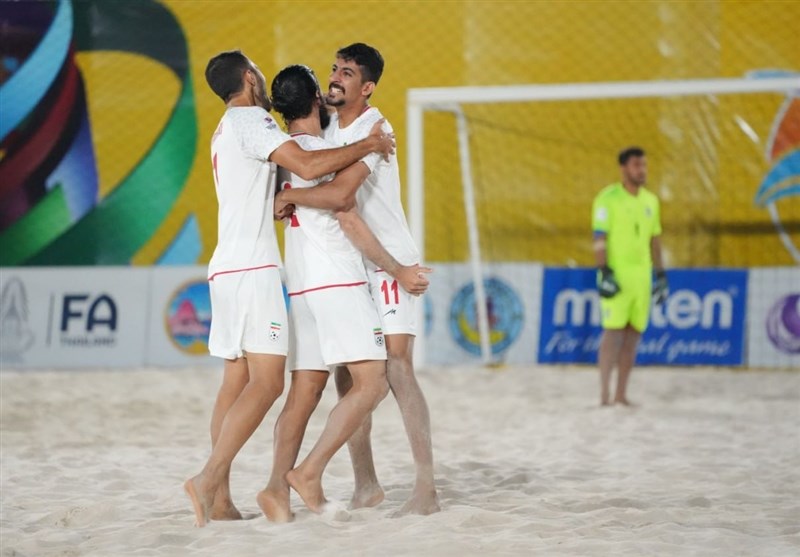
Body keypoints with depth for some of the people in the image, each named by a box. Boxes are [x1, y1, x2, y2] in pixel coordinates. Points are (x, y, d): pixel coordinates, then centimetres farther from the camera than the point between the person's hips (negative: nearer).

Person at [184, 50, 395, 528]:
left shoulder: (227, 129, 22)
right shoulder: (251, 120, -7)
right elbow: (308, 165, -19)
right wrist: (368, 146, -9)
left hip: (227, 270, 10)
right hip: (251, 268, -10)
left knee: (236, 382, 7)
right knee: (267, 381, -14)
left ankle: (220, 501, 3)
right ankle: (209, 480, -22)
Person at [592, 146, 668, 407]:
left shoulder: (650, 201, 12)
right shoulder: (608, 198, -6)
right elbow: (599, 238, -10)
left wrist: (661, 275, 15)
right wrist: (604, 273, -18)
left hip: (641, 275, 6)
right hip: (616, 275, -6)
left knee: (633, 335, 5)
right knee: (613, 332, -11)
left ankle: (621, 394, 9)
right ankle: (605, 394, -12)